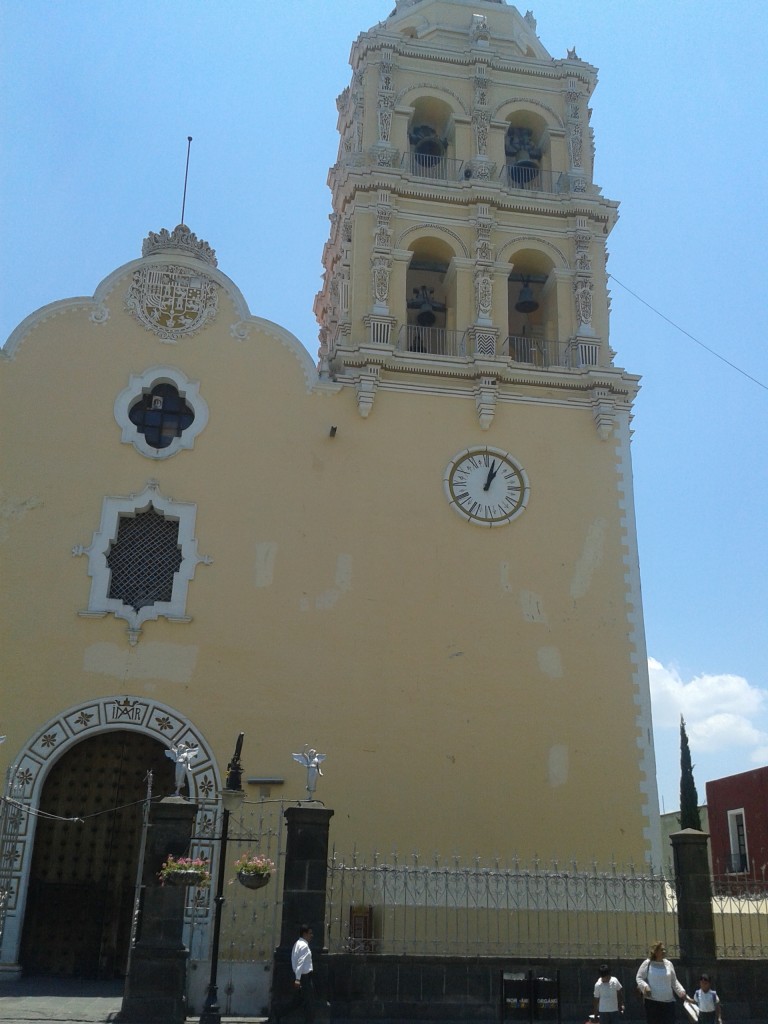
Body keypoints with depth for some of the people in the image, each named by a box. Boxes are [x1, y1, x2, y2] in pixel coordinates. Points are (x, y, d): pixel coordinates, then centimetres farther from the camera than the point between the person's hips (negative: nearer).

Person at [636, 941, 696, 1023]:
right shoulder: (647, 963, -1)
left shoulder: (668, 964, 9)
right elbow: (639, 978, 2)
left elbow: (674, 982, 15)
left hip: (668, 1001, 3)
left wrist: (683, 995, 5)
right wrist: (645, 987, -18)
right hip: (652, 1001, -3)